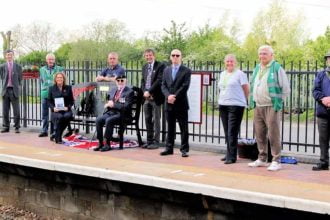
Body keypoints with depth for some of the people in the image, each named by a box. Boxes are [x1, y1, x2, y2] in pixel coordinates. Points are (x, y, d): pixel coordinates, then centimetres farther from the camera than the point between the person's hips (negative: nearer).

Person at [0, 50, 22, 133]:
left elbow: (20, 79, 10)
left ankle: (17, 127, 6)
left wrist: (18, 87, 7)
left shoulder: (18, 67, 4)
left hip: (14, 90, -1)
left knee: (16, 111, -1)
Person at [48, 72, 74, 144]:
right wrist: (53, 108, -11)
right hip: (56, 111, -1)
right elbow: (49, 101, 8)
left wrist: (68, 107, -9)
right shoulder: (52, 88, 11)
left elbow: (71, 101, 10)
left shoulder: (68, 88, 12)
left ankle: (56, 134, -14)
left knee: (68, 116, -34)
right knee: (59, 117, -35)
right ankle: (58, 138, -18)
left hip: (66, 110, 1)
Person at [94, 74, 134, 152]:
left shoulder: (129, 92, -5)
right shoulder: (112, 90, 17)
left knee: (108, 120, -33)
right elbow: (108, 102, 22)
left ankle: (107, 144, -23)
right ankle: (100, 143, -14)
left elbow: (126, 107, -14)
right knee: (98, 120, -20)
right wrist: (108, 104, -3)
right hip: (111, 112, 6)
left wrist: (114, 105, -18)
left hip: (122, 114, -6)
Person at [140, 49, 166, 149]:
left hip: (155, 97, -6)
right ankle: (149, 141, 16)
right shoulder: (144, 67, 17)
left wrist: (149, 92, -16)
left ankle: (155, 142, 3)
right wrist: (144, 92, -4)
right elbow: (143, 81, 15)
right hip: (146, 97, 6)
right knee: (148, 120, 9)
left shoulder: (160, 66, -5)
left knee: (156, 120, -2)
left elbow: (159, 80, -14)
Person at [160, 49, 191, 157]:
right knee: (170, 127, 10)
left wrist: (175, 97, -15)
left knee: (184, 128, 0)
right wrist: (168, 95, -11)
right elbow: (163, 85, 7)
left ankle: (184, 149, 6)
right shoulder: (166, 70, 13)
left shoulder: (186, 71, -1)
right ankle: (169, 148, 16)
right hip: (169, 103, 4)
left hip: (181, 104, -4)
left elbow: (185, 86, -10)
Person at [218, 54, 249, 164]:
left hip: (235, 106, -7)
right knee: (227, 132, 9)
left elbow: (246, 89, -3)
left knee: (232, 132, -9)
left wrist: (243, 101, 3)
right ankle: (229, 154, 18)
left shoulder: (240, 74, -5)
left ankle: (231, 157, -5)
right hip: (223, 105, 7)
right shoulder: (222, 74, 16)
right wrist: (222, 99, 15)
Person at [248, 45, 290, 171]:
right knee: (260, 134, 11)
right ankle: (262, 159, 21)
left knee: (273, 134, -6)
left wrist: (277, 102, -6)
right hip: (258, 107, 7)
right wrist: (252, 102, 15)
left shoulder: (277, 68, -5)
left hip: (271, 107, -7)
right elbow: (252, 86, 26)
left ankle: (276, 161, 0)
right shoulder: (257, 69, 16)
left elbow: (286, 89, -4)